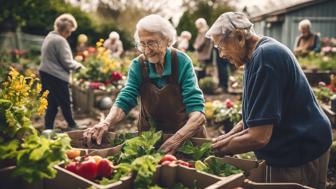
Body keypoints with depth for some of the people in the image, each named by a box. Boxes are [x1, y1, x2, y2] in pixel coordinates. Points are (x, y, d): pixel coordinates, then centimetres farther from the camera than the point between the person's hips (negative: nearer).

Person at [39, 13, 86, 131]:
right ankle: (72, 125, 17)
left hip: (45, 73, 9)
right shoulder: (60, 40, -16)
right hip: (57, 76, -9)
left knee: (51, 103, 12)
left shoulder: (49, 37, 15)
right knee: (65, 102, 4)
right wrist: (78, 66, 2)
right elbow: (66, 62, -17)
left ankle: (48, 129, 16)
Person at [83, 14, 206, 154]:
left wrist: (177, 138, -43)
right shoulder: (138, 65, -8)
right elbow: (125, 101, -14)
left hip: (187, 134, -2)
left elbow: (196, 111, -25)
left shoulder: (182, 62, -17)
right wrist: (106, 123, -36)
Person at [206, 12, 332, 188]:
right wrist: (230, 135, 1)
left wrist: (219, 150, -14)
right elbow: (256, 115, 12)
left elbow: (259, 137, -28)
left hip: (299, 155, -9)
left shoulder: (265, 57, -25)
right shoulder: (262, 51, 6)